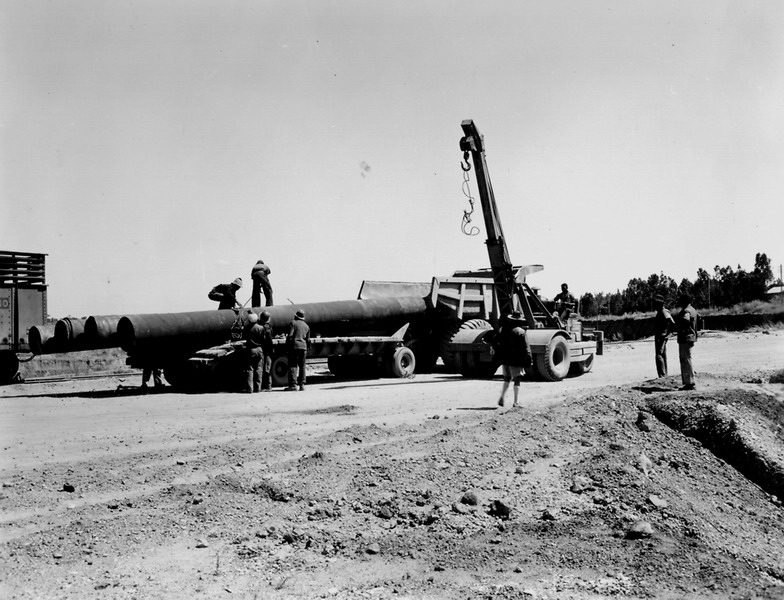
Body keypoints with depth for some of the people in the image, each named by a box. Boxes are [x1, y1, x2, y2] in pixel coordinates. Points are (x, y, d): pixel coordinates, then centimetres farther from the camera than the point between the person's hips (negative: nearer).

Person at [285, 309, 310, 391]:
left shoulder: (294, 323, -1)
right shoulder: (306, 326, 17)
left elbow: (290, 335, -9)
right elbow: (308, 340, 15)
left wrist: (287, 345, -1)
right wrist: (307, 349, 21)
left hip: (294, 346, -5)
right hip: (303, 347, 5)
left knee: (293, 366, -4)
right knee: (302, 366, 10)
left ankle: (293, 384, -10)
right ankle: (302, 384, 8)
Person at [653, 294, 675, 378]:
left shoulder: (664, 312, -16)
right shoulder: (658, 312, 15)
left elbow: (672, 323, -29)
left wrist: (667, 334, -23)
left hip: (662, 337, -10)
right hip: (658, 337, 10)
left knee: (659, 356, -13)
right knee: (662, 356, 12)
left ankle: (662, 375, -13)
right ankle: (664, 375, 17)